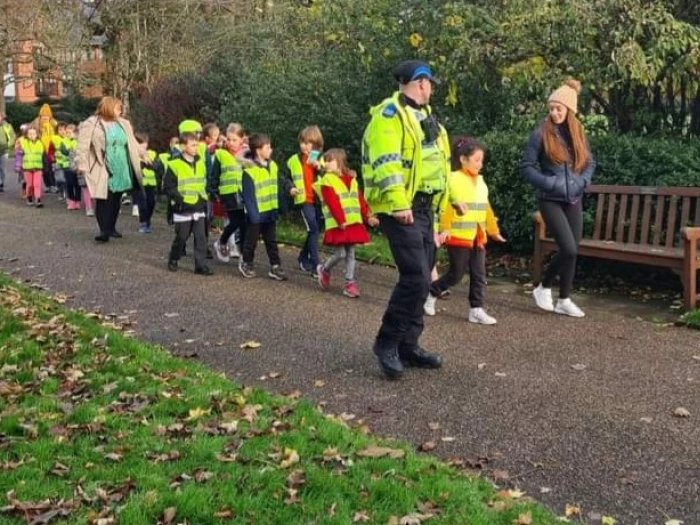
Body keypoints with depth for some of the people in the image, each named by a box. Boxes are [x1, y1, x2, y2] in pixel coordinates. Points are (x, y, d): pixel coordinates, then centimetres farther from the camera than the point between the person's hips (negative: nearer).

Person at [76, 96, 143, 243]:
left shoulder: (124, 124, 12)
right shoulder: (91, 124, -7)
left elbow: (132, 143, 23)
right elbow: (82, 145, -10)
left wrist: (142, 155, 23)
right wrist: (82, 163, -18)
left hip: (121, 169, 6)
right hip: (102, 170, -6)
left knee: (116, 199, 12)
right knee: (102, 199, -7)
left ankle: (111, 227, 25)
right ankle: (104, 231, -4)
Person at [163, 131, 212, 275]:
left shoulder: (200, 163, 8)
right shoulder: (175, 165, -11)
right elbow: (168, 187, -10)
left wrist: (204, 198, 10)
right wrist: (180, 200, -17)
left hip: (199, 208, 5)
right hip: (183, 209, -5)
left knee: (201, 237, 0)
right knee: (181, 237, 6)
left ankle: (201, 265, 4)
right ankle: (173, 260, 27)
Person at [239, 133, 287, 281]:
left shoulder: (273, 166, 4)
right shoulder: (250, 170, -18)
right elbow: (248, 196, -17)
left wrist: (277, 208, 9)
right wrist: (253, 214, -18)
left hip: (270, 213, 6)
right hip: (257, 214, -6)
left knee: (272, 241, 10)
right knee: (251, 241, 10)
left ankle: (275, 267, 15)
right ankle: (246, 263, 29)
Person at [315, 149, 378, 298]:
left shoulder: (351, 179, 14)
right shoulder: (327, 180, -4)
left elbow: (360, 200, 14)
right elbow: (333, 203, -13)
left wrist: (368, 217, 6)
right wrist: (341, 221, -20)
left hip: (353, 223, 5)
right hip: (337, 225, -5)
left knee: (350, 254, 6)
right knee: (340, 254, -7)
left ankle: (350, 283, 12)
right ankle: (324, 270, 21)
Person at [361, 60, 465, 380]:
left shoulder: (424, 116, 20)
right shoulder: (390, 114, -11)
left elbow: (438, 161, 26)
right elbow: (386, 162, -22)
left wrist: (452, 197, 24)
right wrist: (398, 203, -28)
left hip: (424, 208, 10)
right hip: (401, 210, -10)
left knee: (420, 280, 10)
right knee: (415, 278, -16)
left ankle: (408, 345, 18)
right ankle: (387, 342, -2)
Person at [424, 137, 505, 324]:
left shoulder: (480, 182, 11)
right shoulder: (453, 180, -11)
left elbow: (486, 208, 18)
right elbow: (446, 206, -18)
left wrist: (493, 230, 23)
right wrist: (444, 229, -26)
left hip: (478, 238, 7)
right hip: (459, 237, -7)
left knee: (479, 275, 4)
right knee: (456, 274, 2)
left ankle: (476, 310, 9)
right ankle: (430, 293, 23)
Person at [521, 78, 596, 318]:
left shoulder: (578, 133, 6)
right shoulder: (542, 134, -7)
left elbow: (590, 163, 16)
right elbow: (526, 166, -5)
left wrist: (583, 181, -2)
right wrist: (548, 183, -15)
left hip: (574, 200, 5)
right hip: (551, 200, -5)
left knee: (572, 251, 6)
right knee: (568, 249, -14)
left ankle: (564, 300, 18)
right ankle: (544, 287, 9)